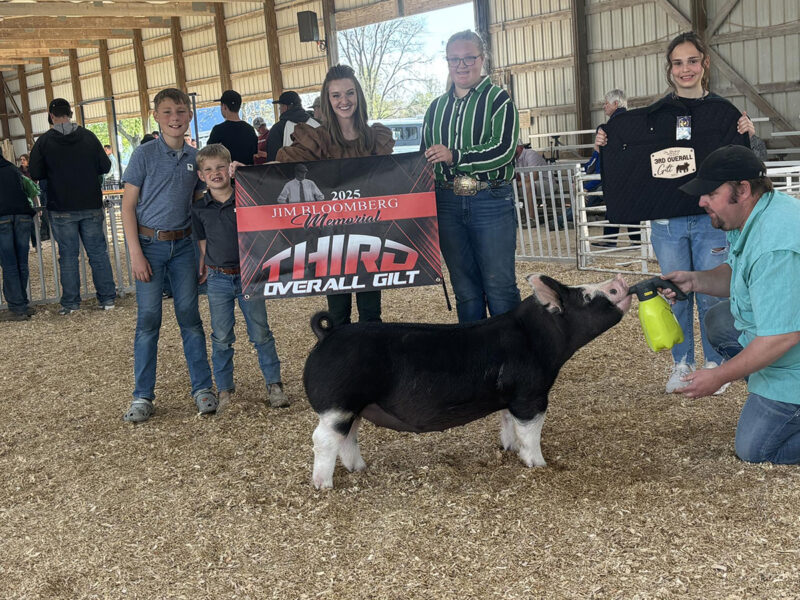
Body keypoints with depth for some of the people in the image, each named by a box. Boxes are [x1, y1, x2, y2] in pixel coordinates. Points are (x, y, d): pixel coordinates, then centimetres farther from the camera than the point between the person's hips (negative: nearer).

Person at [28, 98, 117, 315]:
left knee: (68, 255, 5)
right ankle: (107, 298, 10)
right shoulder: (88, 136, -2)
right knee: (98, 252, 8)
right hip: (91, 206, 1)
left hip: (62, 209, -1)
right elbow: (105, 166, 0)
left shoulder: (44, 141, -6)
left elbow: (36, 173, -5)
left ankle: (70, 302, 9)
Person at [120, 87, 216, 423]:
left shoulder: (195, 158, 6)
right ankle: (143, 397, 8)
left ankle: (202, 388, 15)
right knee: (148, 319, 0)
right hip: (150, 243, -3)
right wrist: (136, 253, -11)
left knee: (189, 316, 6)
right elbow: (128, 206, -4)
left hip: (183, 245, 3)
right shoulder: (145, 154, -4)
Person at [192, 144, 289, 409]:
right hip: (218, 280, 1)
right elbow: (203, 244, 9)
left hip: (249, 275, -1)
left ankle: (274, 384, 15)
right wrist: (203, 269, 6)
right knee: (221, 338, 8)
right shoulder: (199, 209, 1)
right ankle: (224, 389, 20)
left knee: (260, 332, 4)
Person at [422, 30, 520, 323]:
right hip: (448, 202, 5)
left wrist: (454, 156, -21)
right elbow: (426, 158, 23)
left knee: (500, 286, -2)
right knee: (464, 288, 11)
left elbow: (504, 150, -14)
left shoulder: (498, 99, -1)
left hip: (491, 201, -5)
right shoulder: (436, 107, 16)